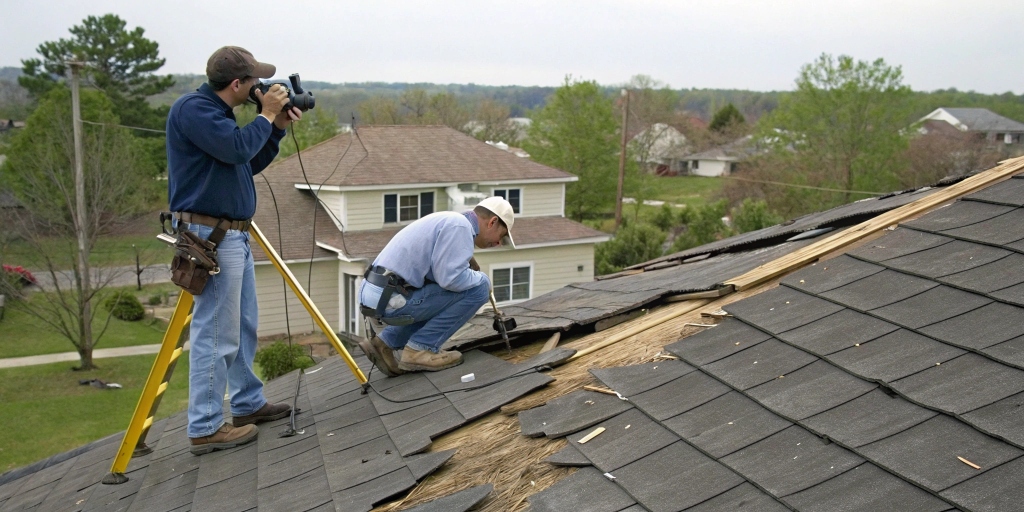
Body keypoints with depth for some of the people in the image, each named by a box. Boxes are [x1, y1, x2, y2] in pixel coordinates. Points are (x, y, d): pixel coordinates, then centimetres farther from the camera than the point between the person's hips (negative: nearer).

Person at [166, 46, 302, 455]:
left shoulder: (217, 112, 16)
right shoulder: (192, 109, -12)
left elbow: (250, 163, 21)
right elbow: (236, 149, -24)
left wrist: (277, 127, 10)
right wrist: (266, 116, -9)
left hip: (234, 234, 10)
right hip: (210, 236, -10)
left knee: (243, 328, 16)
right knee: (215, 334, -7)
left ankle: (248, 404, 27)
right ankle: (205, 428, 1)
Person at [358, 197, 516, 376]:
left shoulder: (451, 221, 22)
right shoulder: (460, 225, -9)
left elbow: (445, 275, 29)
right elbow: (452, 278, -20)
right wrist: (482, 278, -1)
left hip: (379, 294, 10)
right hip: (392, 298, -10)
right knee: (477, 287, -6)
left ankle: (385, 342, 16)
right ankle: (420, 349, -3)